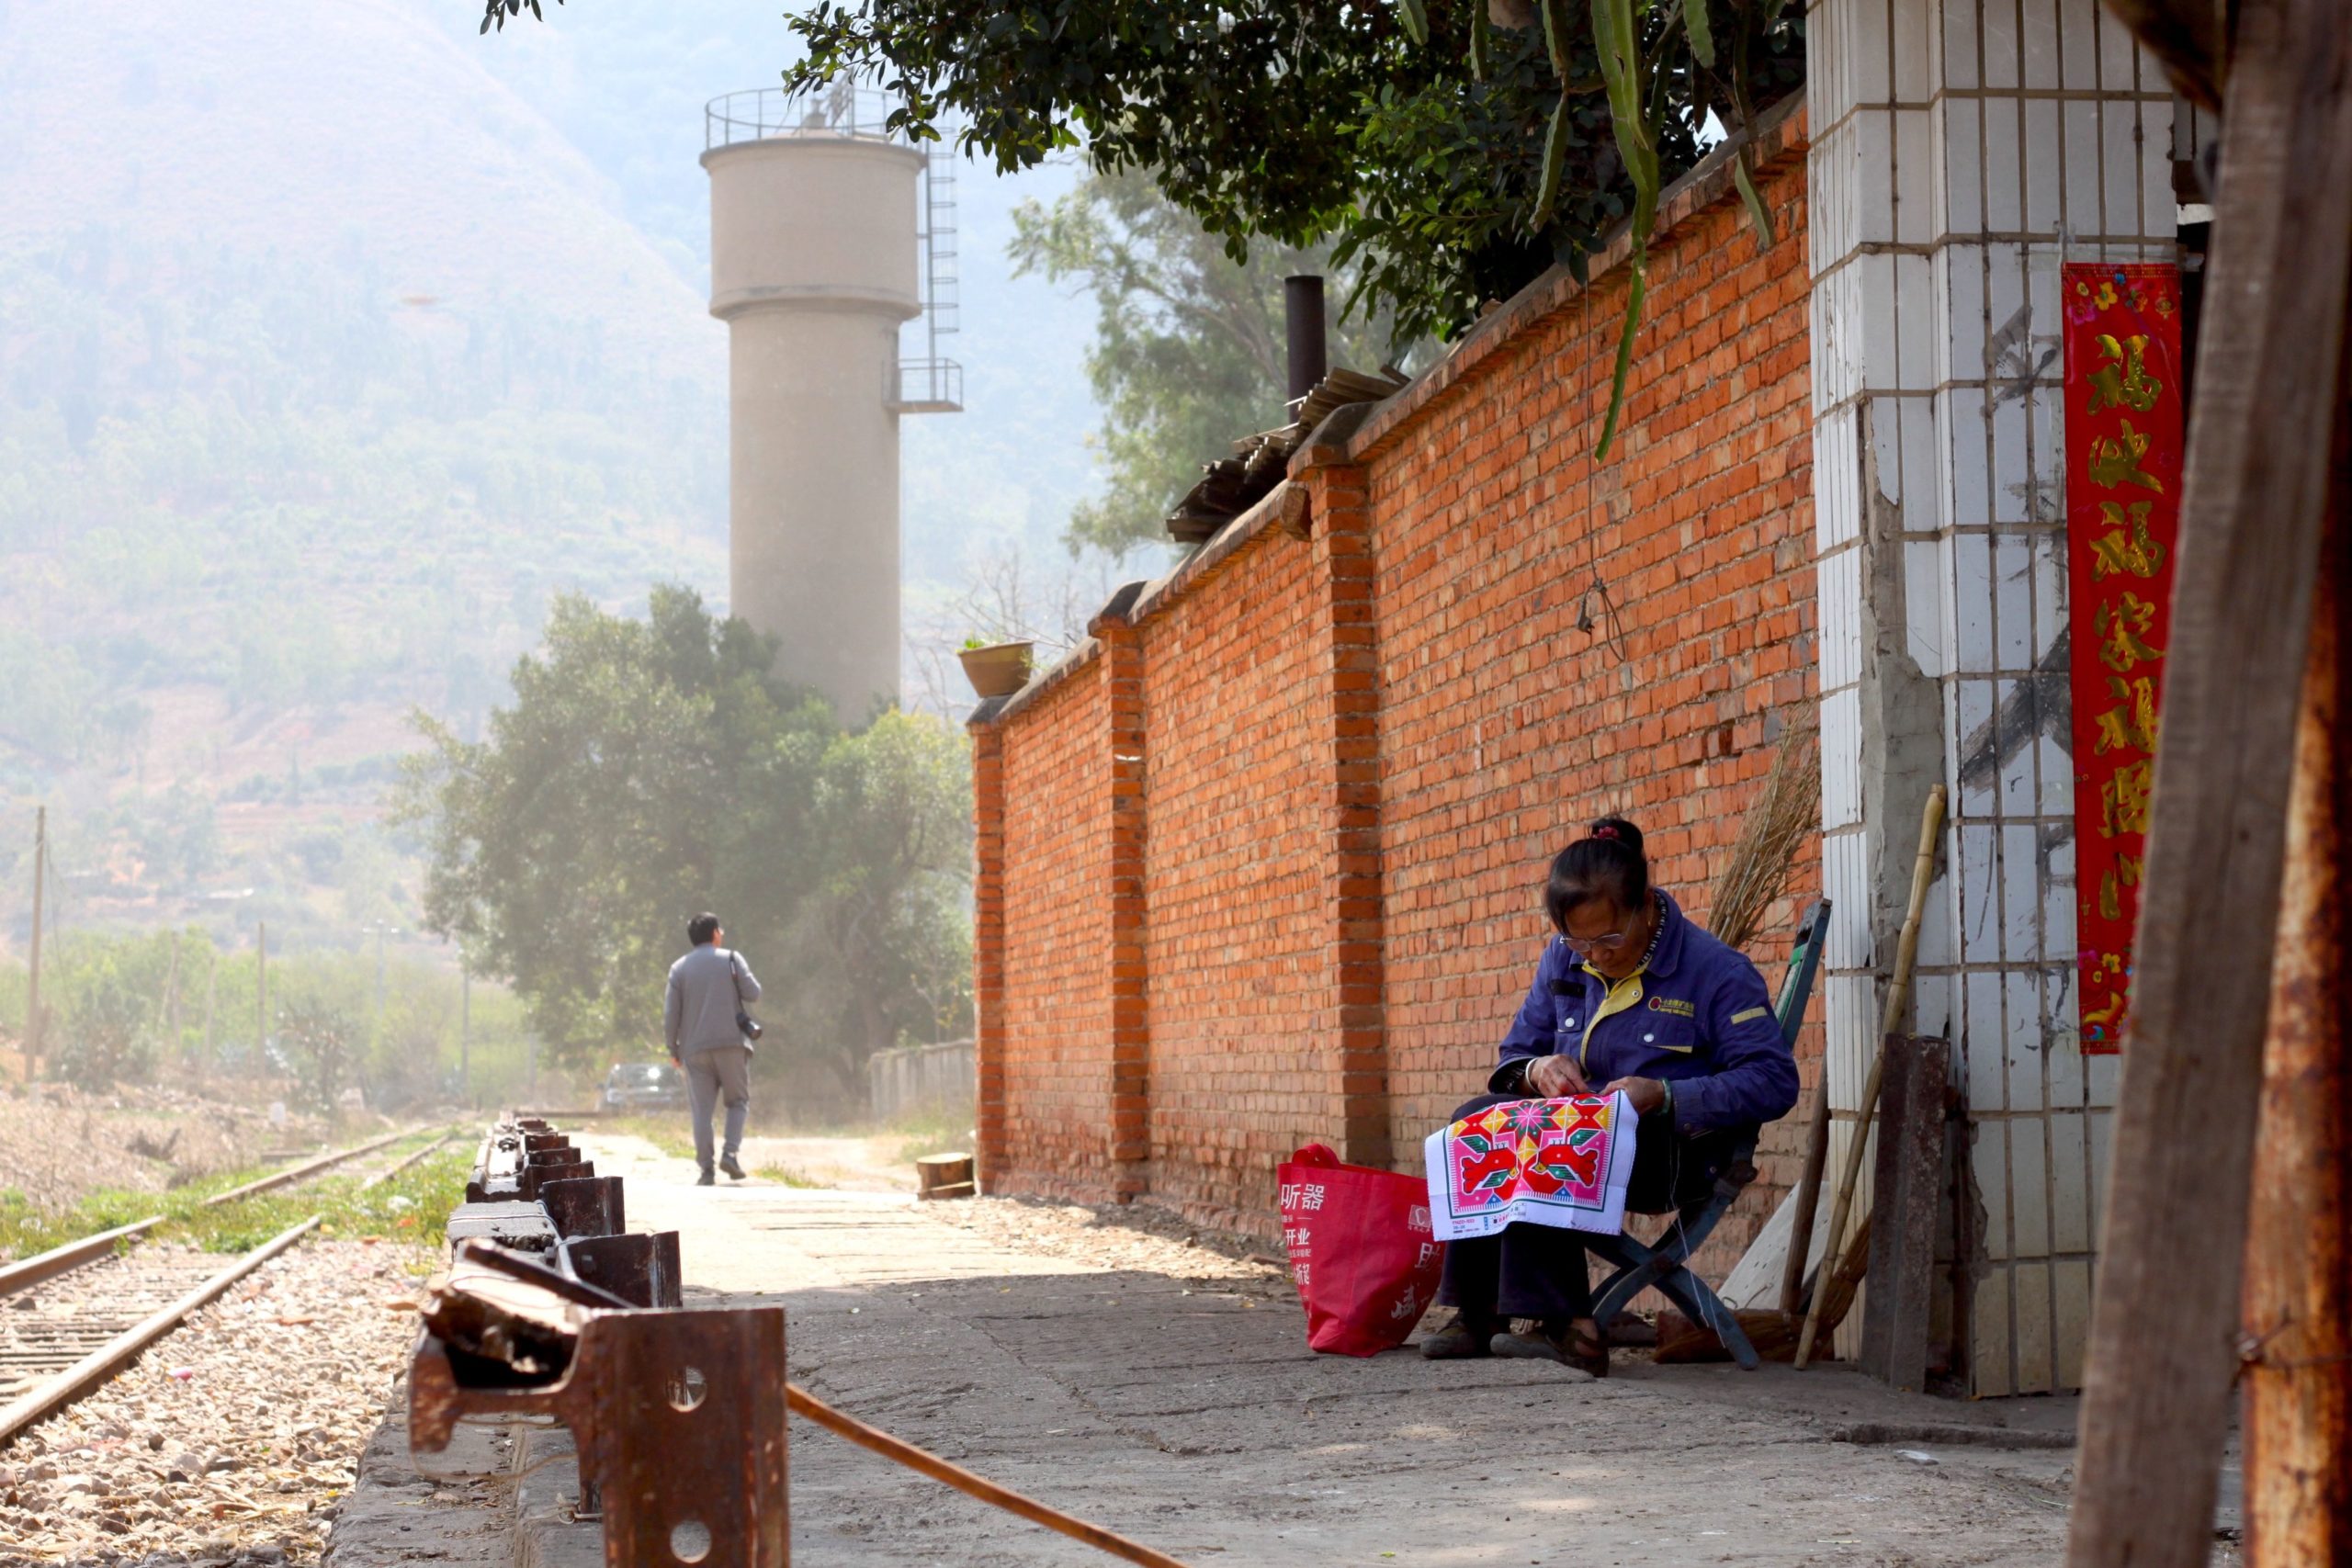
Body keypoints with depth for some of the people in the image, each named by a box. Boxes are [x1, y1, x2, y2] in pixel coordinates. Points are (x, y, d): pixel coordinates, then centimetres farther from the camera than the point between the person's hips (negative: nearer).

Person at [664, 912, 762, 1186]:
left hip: (695, 1048, 2)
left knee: (702, 1108, 3)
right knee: (738, 1100, 10)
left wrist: (673, 1048, 11)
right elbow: (753, 994, -1)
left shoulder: (679, 968, 9)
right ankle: (730, 1153, -9)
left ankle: (706, 1169, -3)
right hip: (731, 1042, -2)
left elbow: (670, 1011, 4)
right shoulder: (731, 959, 4)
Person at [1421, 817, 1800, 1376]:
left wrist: (1663, 1095, -26)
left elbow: (1774, 1080, -15)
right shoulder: (1564, 959, 10)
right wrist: (1537, 1071, -11)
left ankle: (1561, 1324, -35)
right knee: (1473, 1121, -23)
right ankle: (1478, 1312, -25)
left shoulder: (1715, 971, -7)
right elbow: (1514, 1054, 17)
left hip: (1673, 1152, -6)